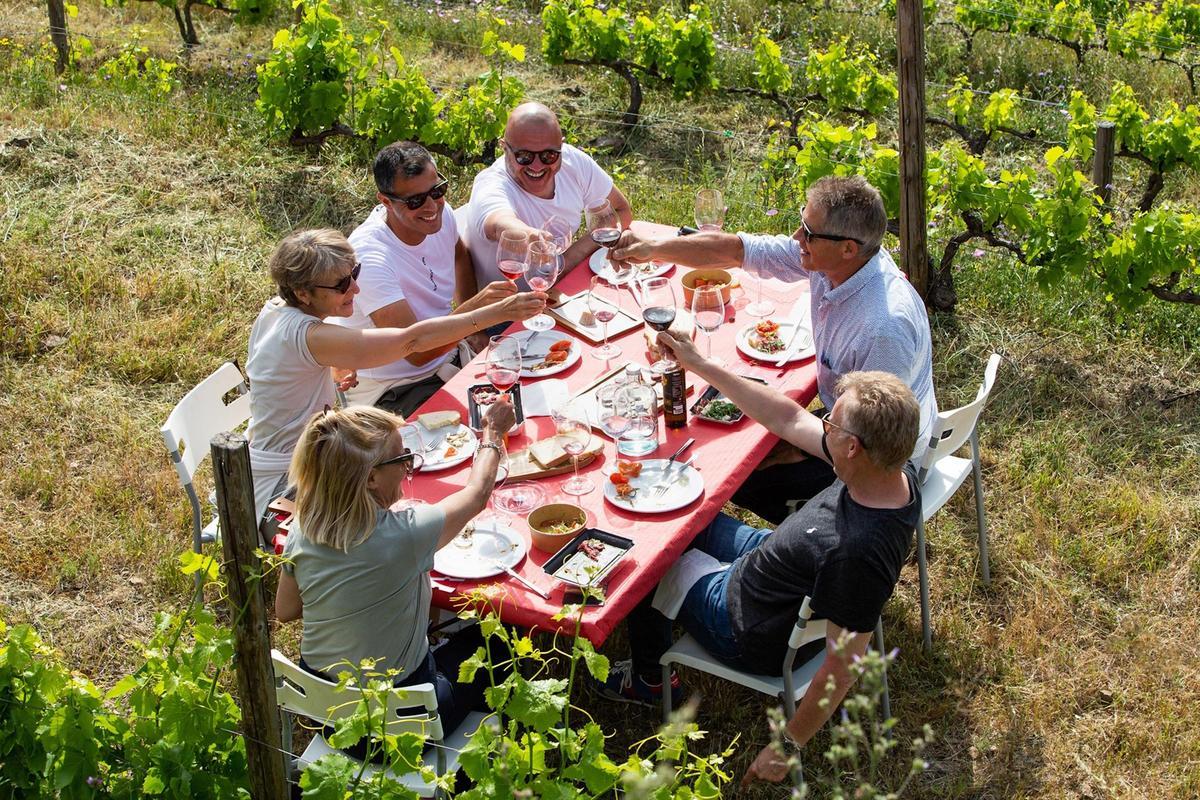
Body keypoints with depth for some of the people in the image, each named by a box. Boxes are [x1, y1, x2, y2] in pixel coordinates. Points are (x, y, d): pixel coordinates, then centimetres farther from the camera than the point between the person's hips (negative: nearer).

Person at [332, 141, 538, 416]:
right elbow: (415, 351, -33)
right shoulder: (370, 256, -28)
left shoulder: (441, 214, -6)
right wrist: (472, 310, -47)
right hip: (394, 390, -7)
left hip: (447, 356, 7)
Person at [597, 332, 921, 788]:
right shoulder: (894, 471, -19)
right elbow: (791, 419, -8)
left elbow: (843, 665, -35)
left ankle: (649, 680, 37)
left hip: (757, 637, -8)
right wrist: (698, 365, -8)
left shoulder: (857, 553, -44)